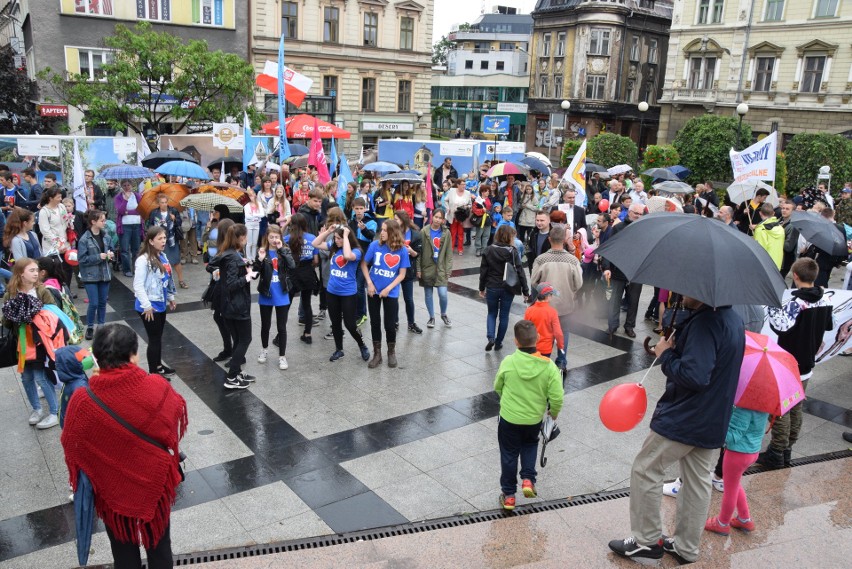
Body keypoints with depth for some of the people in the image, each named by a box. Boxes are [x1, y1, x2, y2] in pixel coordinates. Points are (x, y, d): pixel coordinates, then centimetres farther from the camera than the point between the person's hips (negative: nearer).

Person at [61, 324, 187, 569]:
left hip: (113, 488, 0)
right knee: (159, 544, 23)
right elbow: (178, 416, -4)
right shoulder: (158, 388, -25)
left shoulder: (83, 401, -24)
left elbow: (71, 446, -8)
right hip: (155, 481, 0)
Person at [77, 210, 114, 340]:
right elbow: (81, 259, -14)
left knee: (102, 303, 12)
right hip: (91, 276, -5)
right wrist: (99, 257, -21)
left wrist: (111, 255, -6)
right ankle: (90, 328, 16)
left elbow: (110, 250, 16)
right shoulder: (84, 239, -13)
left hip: (104, 274, 5)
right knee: (94, 304, -4)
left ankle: (101, 326, 26)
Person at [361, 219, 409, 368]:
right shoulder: (375, 245, -11)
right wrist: (369, 283, -9)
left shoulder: (402, 250, -12)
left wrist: (388, 289, -15)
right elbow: (364, 264, 0)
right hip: (374, 290, 1)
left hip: (391, 293, -1)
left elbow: (402, 274, -7)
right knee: (375, 322, 10)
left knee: (390, 324, 6)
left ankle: (391, 352, 28)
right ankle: (377, 353, 25)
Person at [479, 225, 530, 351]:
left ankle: (490, 337, -3)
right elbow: (520, 272, -10)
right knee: (504, 316, 13)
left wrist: (481, 288, 10)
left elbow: (483, 270, 0)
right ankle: (498, 342, 18)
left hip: (492, 288, 1)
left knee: (492, 314, 18)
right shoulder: (512, 252, -10)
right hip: (508, 289, -1)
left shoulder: (489, 250, -3)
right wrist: (525, 291, -4)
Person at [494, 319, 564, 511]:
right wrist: (554, 412, 6)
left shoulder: (508, 362, -19)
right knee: (530, 444, 30)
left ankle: (508, 495, 26)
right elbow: (557, 396, -16)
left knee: (509, 454, 17)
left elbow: (498, 387, -2)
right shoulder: (548, 366, -19)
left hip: (509, 417, -1)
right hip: (534, 418, 1)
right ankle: (528, 479, 15)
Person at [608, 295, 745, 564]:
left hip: (683, 420, -9)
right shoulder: (733, 318, 6)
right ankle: (686, 547, 31)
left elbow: (694, 375, -33)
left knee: (645, 471, 7)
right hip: (713, 421, 9)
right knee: (698, 482, 17)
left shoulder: (705, 323, -26)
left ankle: (647, 539, 17)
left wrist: (666, 354, -18)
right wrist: (676, 345, 1)